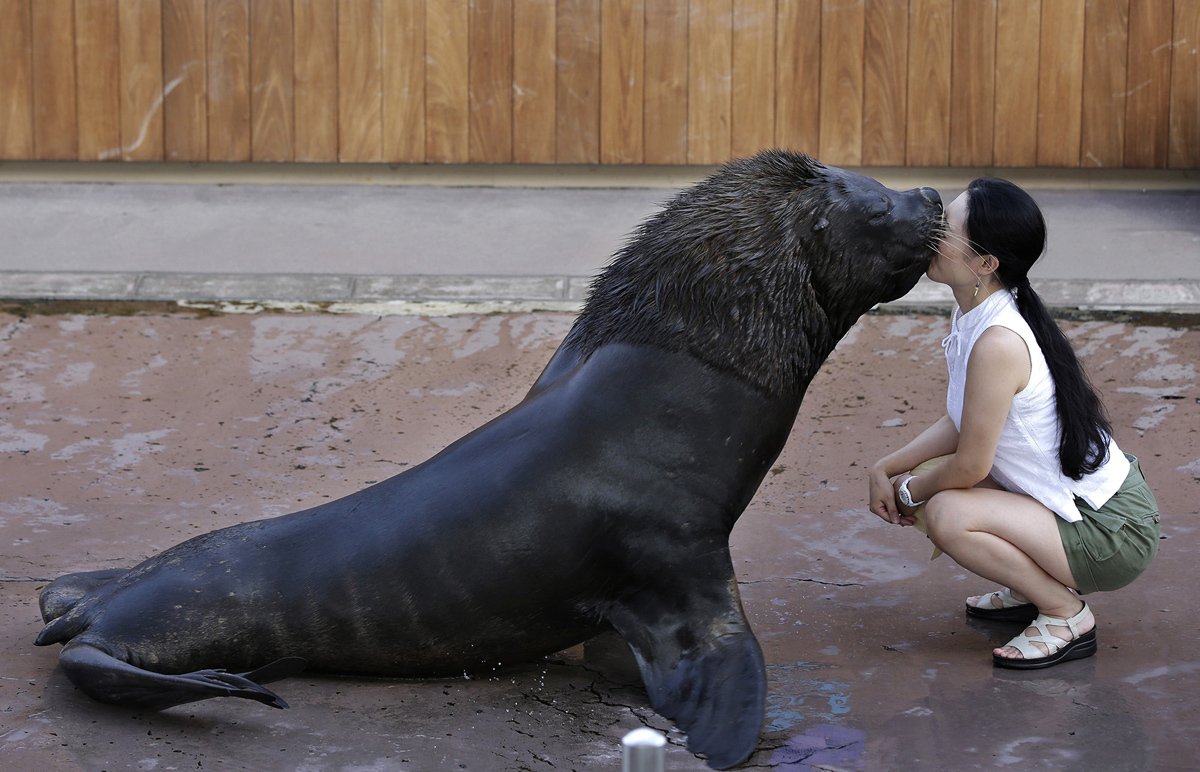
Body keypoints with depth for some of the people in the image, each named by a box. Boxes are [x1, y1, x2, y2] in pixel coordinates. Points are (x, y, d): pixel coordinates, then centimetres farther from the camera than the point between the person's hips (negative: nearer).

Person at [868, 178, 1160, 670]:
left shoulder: (998, 343, -28)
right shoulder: (974, 315, 1)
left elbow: (971, 465, -21)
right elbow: (961, 424, 11)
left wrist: (910, 492, -3)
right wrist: (887, 468, 3)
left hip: (1111, 536, -9)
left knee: (947, 514, -23)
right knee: (937, 492, 7)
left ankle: (1067, 615, -5)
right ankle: (1035, 588, 20)